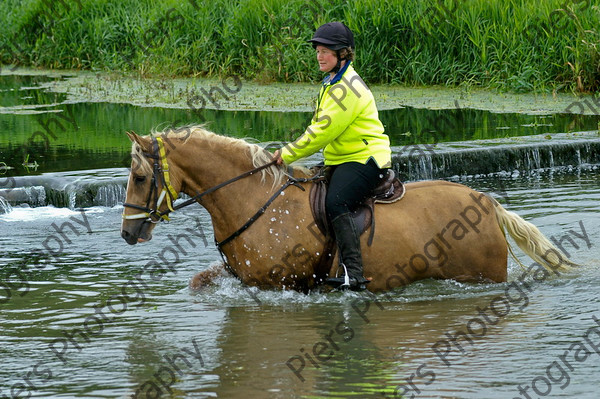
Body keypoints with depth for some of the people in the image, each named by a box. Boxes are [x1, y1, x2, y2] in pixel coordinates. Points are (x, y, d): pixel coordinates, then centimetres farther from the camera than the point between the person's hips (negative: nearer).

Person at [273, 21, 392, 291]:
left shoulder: (346, 88, -17)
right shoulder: (333, 83, 16)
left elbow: (323, 132, -20)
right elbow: (320, 130, 23)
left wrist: (288, 154, -12)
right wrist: (290, 151, 10)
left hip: (364, 160, -11)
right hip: (339, 161, 11)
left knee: (336, 203, -29)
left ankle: (353, 274, -38)